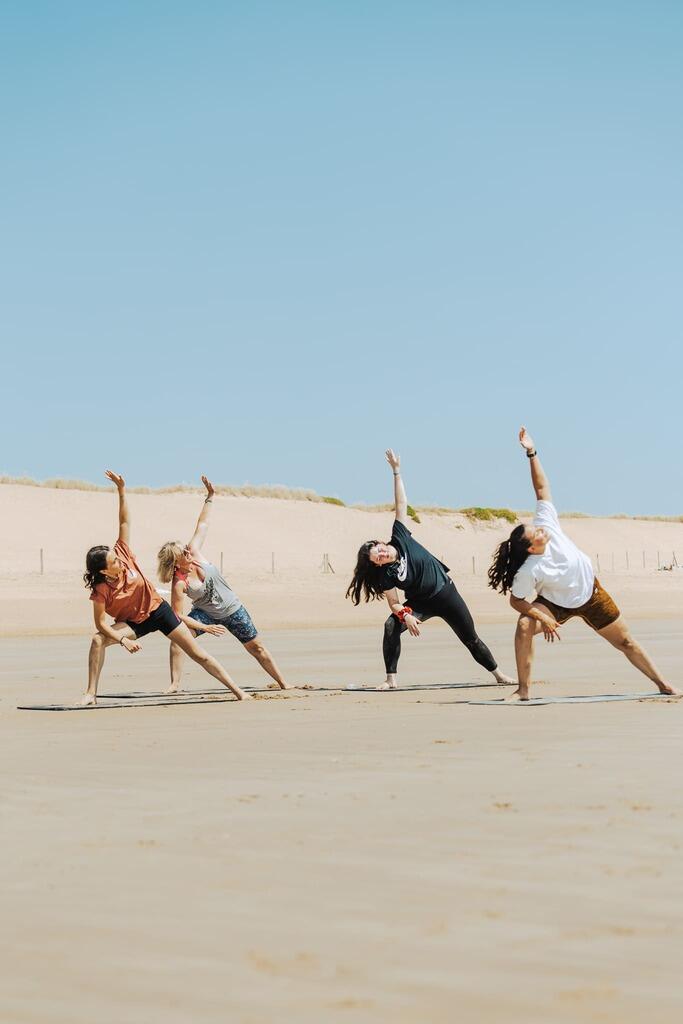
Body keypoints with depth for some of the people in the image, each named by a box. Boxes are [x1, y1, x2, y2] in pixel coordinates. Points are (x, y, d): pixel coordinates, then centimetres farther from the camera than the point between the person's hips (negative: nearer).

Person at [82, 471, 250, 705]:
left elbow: (125, 522, -17)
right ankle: (91, 693, -15)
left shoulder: (122, 554, -18)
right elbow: (101, 624, -22)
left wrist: (121, 490, -25)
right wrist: (123, 640, -34)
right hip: (135, 622, -1)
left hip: (158, 610, 1)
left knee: (199, 654, -1)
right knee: (98, 641, -26)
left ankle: (237, 690, 2)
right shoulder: (101, 590, -24)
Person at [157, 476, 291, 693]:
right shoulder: (179, 584, -27)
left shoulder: (193, 551, -17)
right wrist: (204, 628, -26)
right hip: (206, 614, -4)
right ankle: (175, 684, -23)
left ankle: (282, 683, 23)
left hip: (232, 609, 4)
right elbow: (178, 615, -26)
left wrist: (209, 497, -8)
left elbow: (202, 525, -7)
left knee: (256, 647, 11)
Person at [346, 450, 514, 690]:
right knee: (391, 626, -27)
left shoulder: (400, 538, -16)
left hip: (446, 593, 1)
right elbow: (394, 603, -14)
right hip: (420, 603, -1)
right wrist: (406, 615, -33)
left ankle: (498, 674, 25)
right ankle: (391, 679, -20)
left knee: (471, 639, 9)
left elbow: (401, 504, -17)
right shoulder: (386, 575, -18)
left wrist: (396, 471, -19)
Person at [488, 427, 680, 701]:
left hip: (591, 594, 4)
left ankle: (662, 684, 26)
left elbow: (542, 489, -22)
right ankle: (523, 690, -21)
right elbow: (516, 601, -20)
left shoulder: (546, 523, -24)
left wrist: (532, 453, -29)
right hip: (557, 604, -3)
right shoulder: (529, 571, -31)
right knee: (524, 626, -30)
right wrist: (542, 618, -31)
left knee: (625, 642, 11)